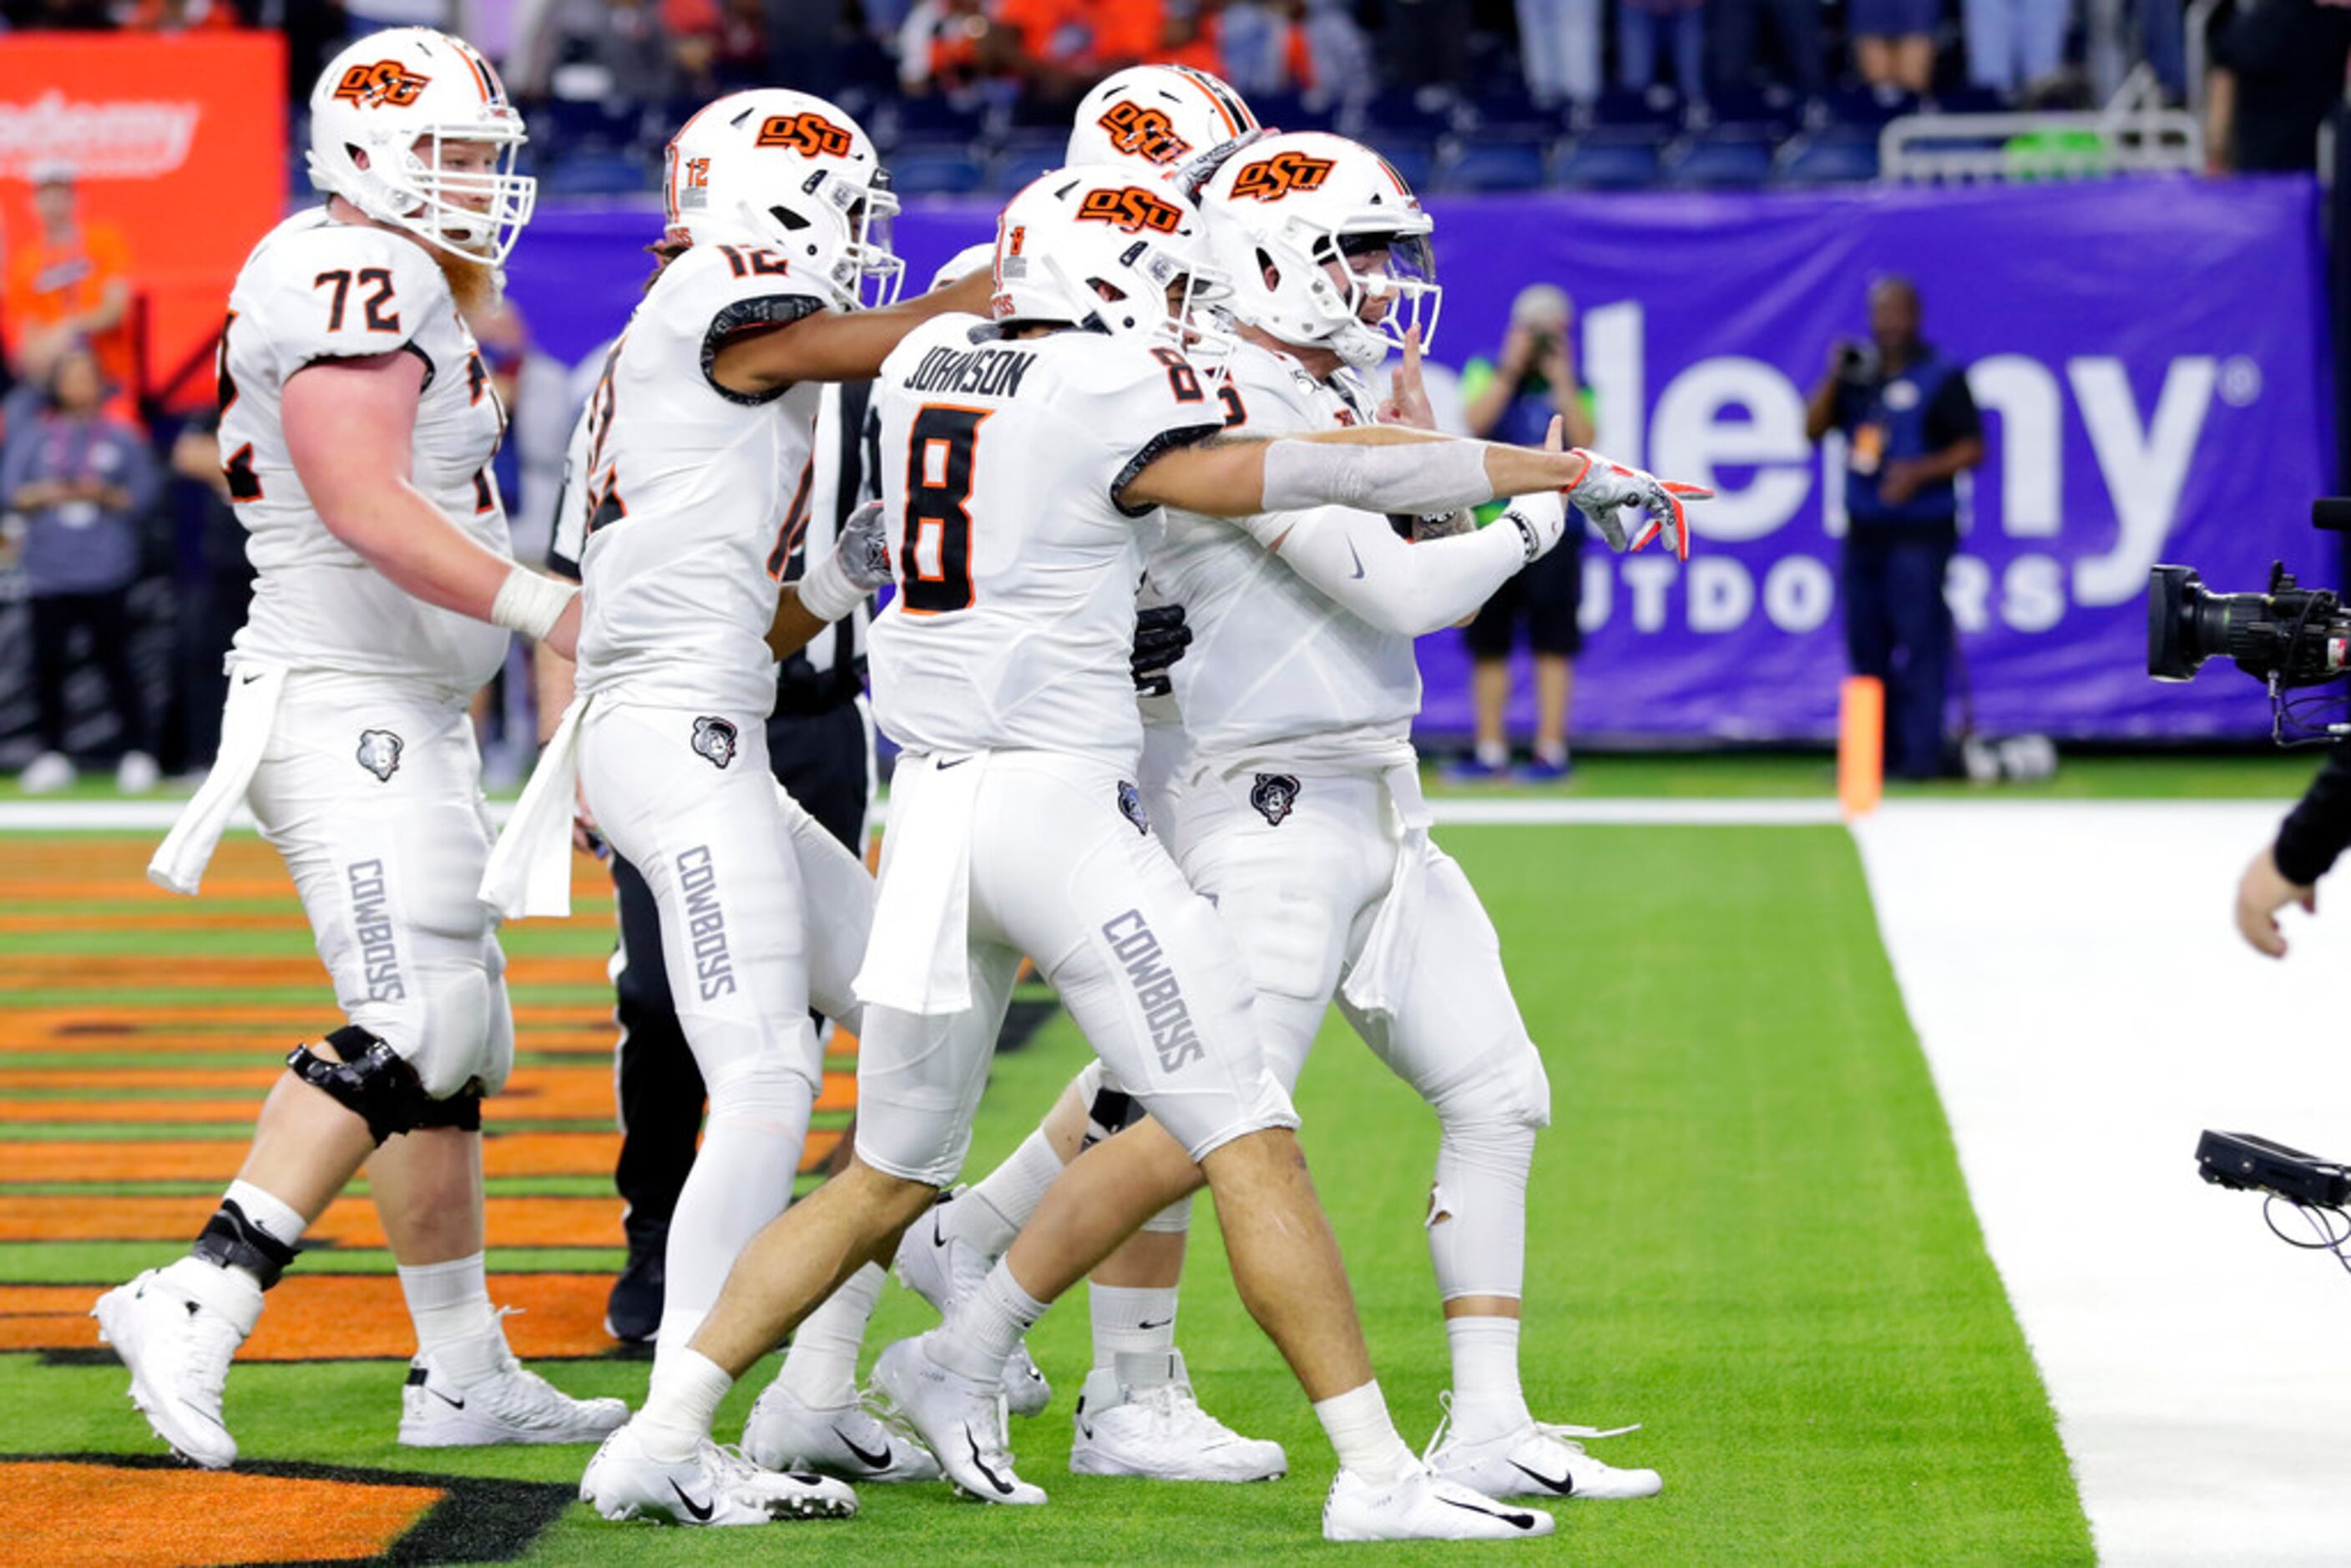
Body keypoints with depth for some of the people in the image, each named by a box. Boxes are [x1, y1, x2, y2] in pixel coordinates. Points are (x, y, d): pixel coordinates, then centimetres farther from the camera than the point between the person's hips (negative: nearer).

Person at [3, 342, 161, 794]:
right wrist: (44, 495, -12)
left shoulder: (123, 438, 8)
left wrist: (106, 496, -11)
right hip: (47, 568, 2)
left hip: (105, 573, -2)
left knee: (114, 660, -6)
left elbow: (145, 497, 6)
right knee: (48, 663, -1)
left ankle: (137, 753, 0)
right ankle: (53, 754, 11)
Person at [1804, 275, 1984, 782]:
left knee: (1920, 641, -9)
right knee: (1865, 643, 9)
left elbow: (1973, 449, -7)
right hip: (1863, 531, 6)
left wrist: (1920, 471, -20)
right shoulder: (1859, 375, 14)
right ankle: (1876, 752, 16)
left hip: (1920, 534, -6)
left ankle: (1920, 754, -8)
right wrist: (1834, 379, -1)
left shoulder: (1942, 378, -3)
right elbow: (1812, 429, 12)